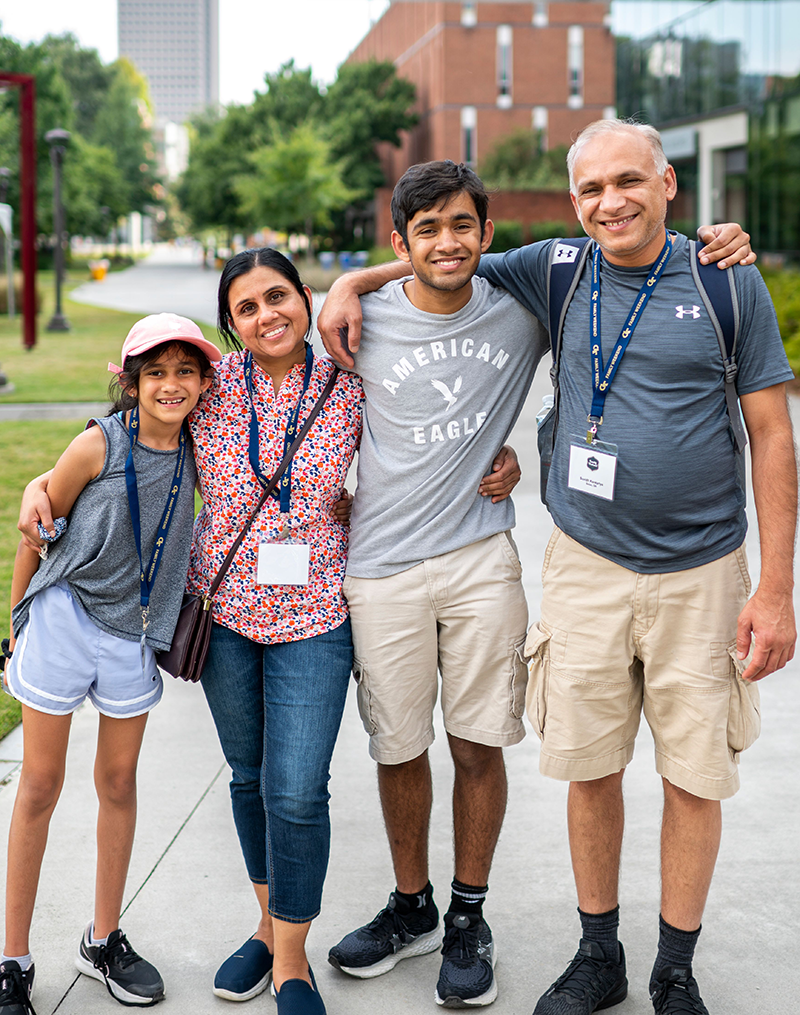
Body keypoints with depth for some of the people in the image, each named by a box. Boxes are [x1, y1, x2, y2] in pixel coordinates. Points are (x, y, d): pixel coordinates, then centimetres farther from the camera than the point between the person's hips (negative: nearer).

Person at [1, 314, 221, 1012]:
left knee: (119, 781, 13)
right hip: (63, 619, -4)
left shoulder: (198, 453, -2)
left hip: (134, 633, 4)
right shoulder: (99, 445, -14)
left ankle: (104, 941, 28)